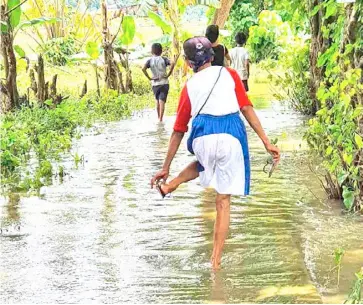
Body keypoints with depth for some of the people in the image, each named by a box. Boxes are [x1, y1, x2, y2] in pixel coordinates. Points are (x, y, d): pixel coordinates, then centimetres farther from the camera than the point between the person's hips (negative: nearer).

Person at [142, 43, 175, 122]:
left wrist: (149, 78, -9)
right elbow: (172, 64, -17)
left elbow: (143, 69, -17)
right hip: (164, 83, -1)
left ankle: (159, 118, 29)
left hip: (155, 84, 1)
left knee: (157, 101, 20)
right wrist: (168, 74, -9)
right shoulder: (163, 59, -1)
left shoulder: (150, 60, -1)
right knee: (162, 101, -6)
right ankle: (160, 119, -14)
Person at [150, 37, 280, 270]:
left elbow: (178, 131, 20)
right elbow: (247, 109, 5)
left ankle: (171, 183, 24)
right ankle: (216, 259, 11)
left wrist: (166, 167, 25)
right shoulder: (229, 74, 15)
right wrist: (267, 143, 5)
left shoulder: (189, 87, 18)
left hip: (203, 135, 1)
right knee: (223, 202, 11)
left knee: (205, 162, 41)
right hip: (232, 136, -1)